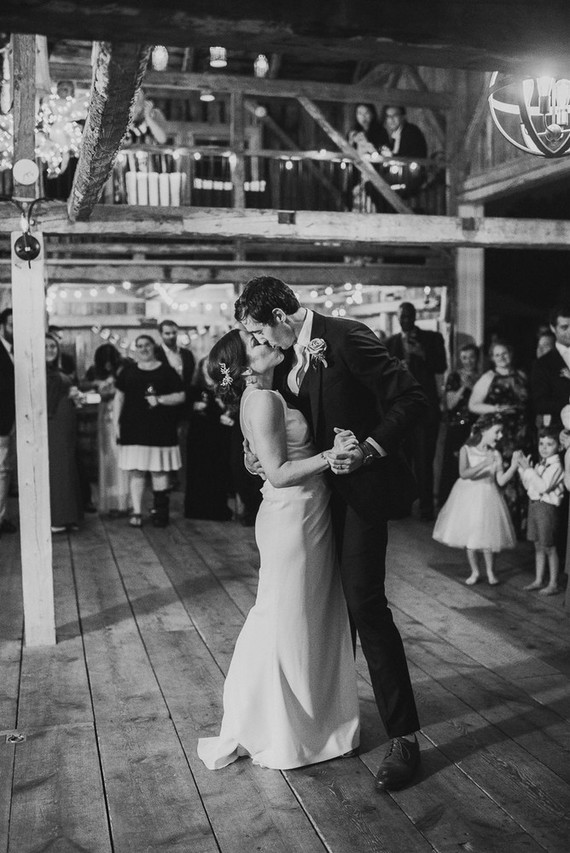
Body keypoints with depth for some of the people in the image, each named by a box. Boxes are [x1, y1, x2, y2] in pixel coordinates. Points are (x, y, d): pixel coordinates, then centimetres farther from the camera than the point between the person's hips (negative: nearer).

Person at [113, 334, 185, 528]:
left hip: (160, 430, -1)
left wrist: (159, 399, -12)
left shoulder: (166, 371, 5)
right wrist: (116, 422, 6)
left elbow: (181, 396, 3)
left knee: (159, 471, 0)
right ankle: (136, 512, 6)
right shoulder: (128, 371, 12)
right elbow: (119, 397, 14)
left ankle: (160, 510, 10)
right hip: (133, 430, 2)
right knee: (135, 471, 0)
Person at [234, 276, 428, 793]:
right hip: (326, 488, 9)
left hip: (362, 487, -8)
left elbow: (412, 399, -19)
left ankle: (405, 736, 1)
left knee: (365, 603, -10)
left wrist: (371, 447, -25)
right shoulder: (292, 352, 7)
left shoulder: (348, 338, -18)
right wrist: (293, 378, -9)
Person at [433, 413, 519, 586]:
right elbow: (463, 473, -23)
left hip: (487, 498, 1)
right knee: (469, 536, 6)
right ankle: (475, 572, 21)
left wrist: (514, 466, -21)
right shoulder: (466, 450, -9)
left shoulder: (496, 455, -2)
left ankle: (490, 571, 21)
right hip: (468, 496, -1)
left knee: (488, 535, 2)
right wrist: (484, 464, -34)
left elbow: (501, 481, -8)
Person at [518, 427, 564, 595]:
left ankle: (553, 584, 9)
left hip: (547, 507, -8)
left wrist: (529, 469, -20)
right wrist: (523, 469, 4)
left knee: (549, 547, 0)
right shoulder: (540, 465, 11)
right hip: (534, 504, 8)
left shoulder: (556, 466, -14)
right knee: (538, 546, 14)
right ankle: (539, 580, 23)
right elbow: (529, 486, 16)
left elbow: (543, 487, -24)